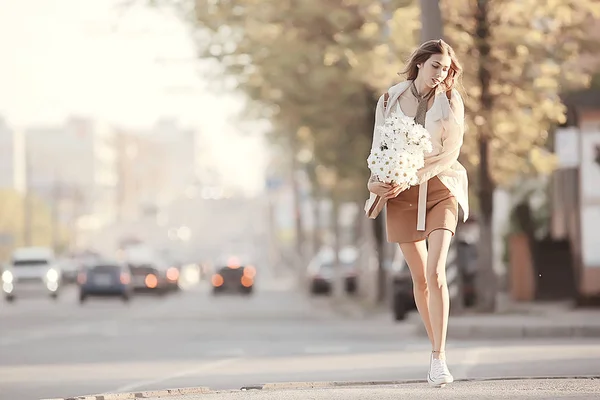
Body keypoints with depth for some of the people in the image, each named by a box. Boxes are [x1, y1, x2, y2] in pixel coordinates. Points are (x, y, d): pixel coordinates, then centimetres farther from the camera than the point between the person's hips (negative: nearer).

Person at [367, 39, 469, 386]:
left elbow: (450, 153, -7)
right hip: (401, 193, 2)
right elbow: (379, 146, 7)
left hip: (439, 190, -2)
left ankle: (439, 358, -17)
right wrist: (376, 180, -13)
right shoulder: (390, 100, 4)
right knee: (420, 278, 6)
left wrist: (414, 177, -18)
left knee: (435, 273, -17)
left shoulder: (450, 102, -1)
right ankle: (437, 351, 18)